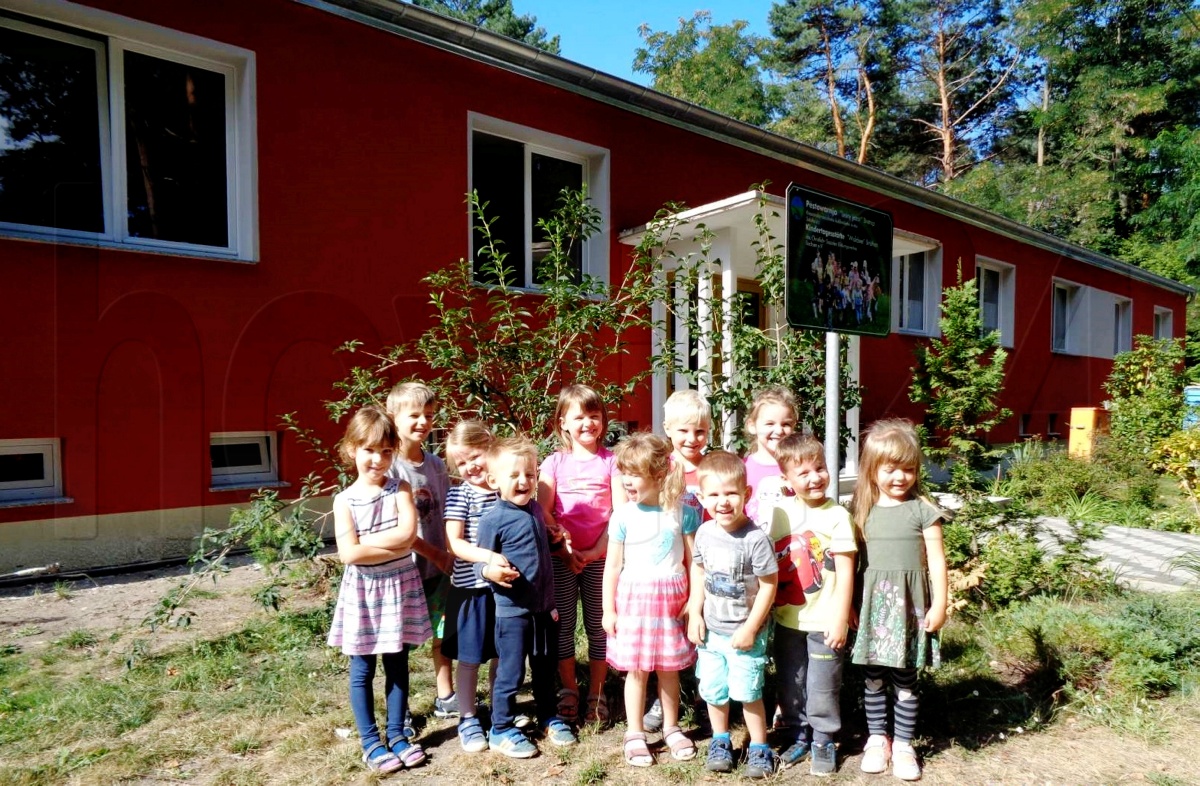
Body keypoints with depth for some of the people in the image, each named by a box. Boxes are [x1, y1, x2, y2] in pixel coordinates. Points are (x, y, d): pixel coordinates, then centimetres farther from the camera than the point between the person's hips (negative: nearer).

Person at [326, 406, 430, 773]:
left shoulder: (400, 489, -4)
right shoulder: (345, 500, -7)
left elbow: (408, 533, -18)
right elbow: (349, 554, -17)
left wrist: (365, 542, -18)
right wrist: (392, 547, -17)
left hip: (401, 586, 1)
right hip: (363, 591, -1)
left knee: (397, 665, 12)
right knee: (363, 670, 9)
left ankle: (397, 735, 27)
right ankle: (371, 743, 23)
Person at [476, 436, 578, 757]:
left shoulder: (535, 509, 5)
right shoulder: (493, 519, -17)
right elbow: (481, 563, -13)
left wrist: (561, 540, 7)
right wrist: (490, 571, -32)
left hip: (544, 607, 7)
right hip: (513, 611, -6)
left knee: (546, 670, 21)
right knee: (511, 673, 5)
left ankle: (549, 718, 40)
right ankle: (501, 730, 24)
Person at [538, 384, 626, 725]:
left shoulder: (611, 461, 0)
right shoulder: (554, 462, 2)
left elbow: (621, 512, -5)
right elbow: (543, 511, -4)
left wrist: (596, 551, -13)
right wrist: (564, 549, -14)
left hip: (600, 556, 0)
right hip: (561, 557, 1)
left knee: (598, 626, 7)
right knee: (564, 624, 7)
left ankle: (596, 694, 22)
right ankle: (568, 691, 23)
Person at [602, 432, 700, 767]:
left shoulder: (682, 512, -5)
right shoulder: (623, 516, -7)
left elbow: (693, 561, 1)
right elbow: (613, 566, -1)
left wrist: (694, 602, 1)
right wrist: (608, 610, 0)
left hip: (672, 598, 1)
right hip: (634, 598, 0)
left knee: (669, 668, 13)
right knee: (636, 670, 7)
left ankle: (671, 728, 32)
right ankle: (635, 734, 23)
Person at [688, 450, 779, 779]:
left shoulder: (756, 538, -22)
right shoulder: (704, 532, -6)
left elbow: (768, 586, -16)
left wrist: (750, 628, -14)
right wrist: (695, 614, 2)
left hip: (745, 632, -5)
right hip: (711, 629, 5)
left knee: (747, 692, 5)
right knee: (713, 690, 15)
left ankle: (759, 748, 27)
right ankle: (720, 741, 37)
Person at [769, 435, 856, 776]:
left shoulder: (836, 516, -12)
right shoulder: (778, 511, -3)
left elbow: (845, 572, -10)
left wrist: (840, 619, -11)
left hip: (823, 621, -3)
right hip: (786, 619, 3)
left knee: (822, 687, 9)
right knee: (790, 684, 16)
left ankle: (823, 741, 29)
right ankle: (799, 735, 35)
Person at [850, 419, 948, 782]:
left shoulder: (922, 510, -4)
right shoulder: (860, 509, 1)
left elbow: (936, 560, -1)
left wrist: (939, 604, -3)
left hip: (908, 604, -1)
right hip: (871, 603, 2)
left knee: (905, 679, 7)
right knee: (874, 677, 11)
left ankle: (903, 744, 24)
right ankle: (877, 738, 28)